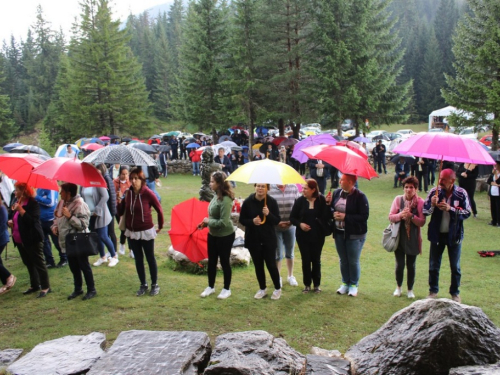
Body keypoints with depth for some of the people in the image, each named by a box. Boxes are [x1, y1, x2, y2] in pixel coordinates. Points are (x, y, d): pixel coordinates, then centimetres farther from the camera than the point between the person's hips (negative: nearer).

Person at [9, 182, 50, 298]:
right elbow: (13, 216, 23)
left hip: (32, 239, -9)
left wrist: (20, 209, -28)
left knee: (38, 263, -2)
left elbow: (32, 220, -27)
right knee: (28, 263, 16)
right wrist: (10, 221, 1)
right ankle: (34, 285, 27)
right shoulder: (16, 202, 9)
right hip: (19, 239, 9)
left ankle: (45, 287, 6)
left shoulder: (32, 204, -16)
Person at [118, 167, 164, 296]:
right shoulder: (128, 193, -1)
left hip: (146, 232, -5)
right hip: (132, 232, 5)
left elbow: (159, 210, -8)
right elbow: (121, 212, 2)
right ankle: (143, 285, 27)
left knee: (150, 258, 8)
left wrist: (160, 227, 0)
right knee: (138, 259, 14)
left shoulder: (148, 193, -15)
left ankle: (155, 285, 21)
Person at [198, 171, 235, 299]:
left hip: (225, 236, -8)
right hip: (213, 234, 8)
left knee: (224, 262, 8)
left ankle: (227, 289, 26)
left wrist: (208, 221, -16)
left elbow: (223, 222, -29)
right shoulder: (216, 196, 1)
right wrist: (206, 222, -1)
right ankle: (211, 287, 35)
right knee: (211, 261, 18)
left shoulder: (225, 200, -26)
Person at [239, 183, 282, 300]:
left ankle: (277, 289, 23)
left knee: (271, 264, 2)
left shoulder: (272, 202, -7)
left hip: (269, 239, -1)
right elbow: (242, 220, 0)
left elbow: (277, 221, -4)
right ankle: (262, 289, 29)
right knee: (258, 265, 11)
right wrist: (252, 221, -20)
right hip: (253, 239, 1)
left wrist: (269, 214, -23)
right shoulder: (248, 202, -7)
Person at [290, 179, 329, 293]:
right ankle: (307, 284, 23)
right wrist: (300, 224, -16)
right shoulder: (300, 200, -6)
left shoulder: (321, 200, -9)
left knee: (316, 259, 11)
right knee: (305, 259, 7)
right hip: (303, 235, 1)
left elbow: (325, 217, -7)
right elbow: (292, 217, 1)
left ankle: (317, 284, 26)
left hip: (317, 235, -1)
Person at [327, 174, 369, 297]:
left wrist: (345, 217, -23)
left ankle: (354, 285, 24)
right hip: (339, 232, 5)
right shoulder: (337, 193, 2)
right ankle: (345, 283, 31)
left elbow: (364, 216, -19)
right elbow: (331, 209, 11)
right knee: (343, 260, 16)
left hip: (355, 235, -5)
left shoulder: (360, 196, -16)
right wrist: (332, 211, -13)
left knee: (353, 261, 7)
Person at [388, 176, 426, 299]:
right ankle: (398, 287, 27)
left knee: (411, 265, 9)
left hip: (413, 239, -1)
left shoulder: (420, 202, -5)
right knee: (400, 264, 5)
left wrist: (411, 216, -22)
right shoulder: (398, 199, 0)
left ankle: (410, 289, 26)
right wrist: (400, 215, -19)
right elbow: (390, 217, -2)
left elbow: (422, 222, -8)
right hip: (399, 237, 1)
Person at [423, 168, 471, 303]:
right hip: (437, 234, 1)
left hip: (454, 235, -1)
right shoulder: (434, 191, -9)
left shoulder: (461, 193, -11)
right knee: (434, 265, 12)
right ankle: (433, 291, 30)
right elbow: (424, 211, -7)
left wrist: (450, 209, -24)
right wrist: (432, 205, -27)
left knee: (455, 267, 12)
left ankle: (455, 293, 30)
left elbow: (467, 213, -12)